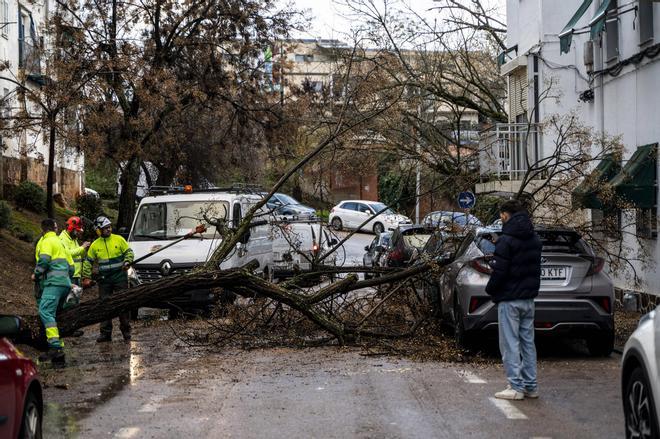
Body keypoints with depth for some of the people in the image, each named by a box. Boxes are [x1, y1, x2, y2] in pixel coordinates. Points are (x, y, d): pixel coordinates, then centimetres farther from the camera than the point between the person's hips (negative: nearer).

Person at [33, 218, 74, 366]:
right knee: (52, 315, 10)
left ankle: (55, 346, -38)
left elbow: (44, 260, -16)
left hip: (53, 282, -9)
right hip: (65, 283, 9)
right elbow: (71, 267, 30)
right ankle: (59, 355, 5)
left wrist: (36, 274, -2)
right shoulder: (60, 243, 30)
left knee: (45, 311, -22)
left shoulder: (46, 241, 2)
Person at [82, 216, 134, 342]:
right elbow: (88, 262, 10)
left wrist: (127, 262, -13)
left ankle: (126, 330, 9)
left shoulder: (119, 239, 0)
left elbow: (129, 252, 6)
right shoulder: (95, 245, 4)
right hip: (104, 279, 1)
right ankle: (105, 333, 7)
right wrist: (86, 277, 4)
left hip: (120, 276, -1)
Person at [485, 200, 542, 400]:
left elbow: (499, 271, -18)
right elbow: (536, 268, 13)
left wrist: (490, 289, -2)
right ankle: (530, 386, 16)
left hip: (510, 299, -8)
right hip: (529, 298, 8)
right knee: (528, 342, 13)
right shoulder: (535, 239, 9)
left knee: (510, 344, -2)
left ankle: (516, 387, -2)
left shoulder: (506, 240, -17)